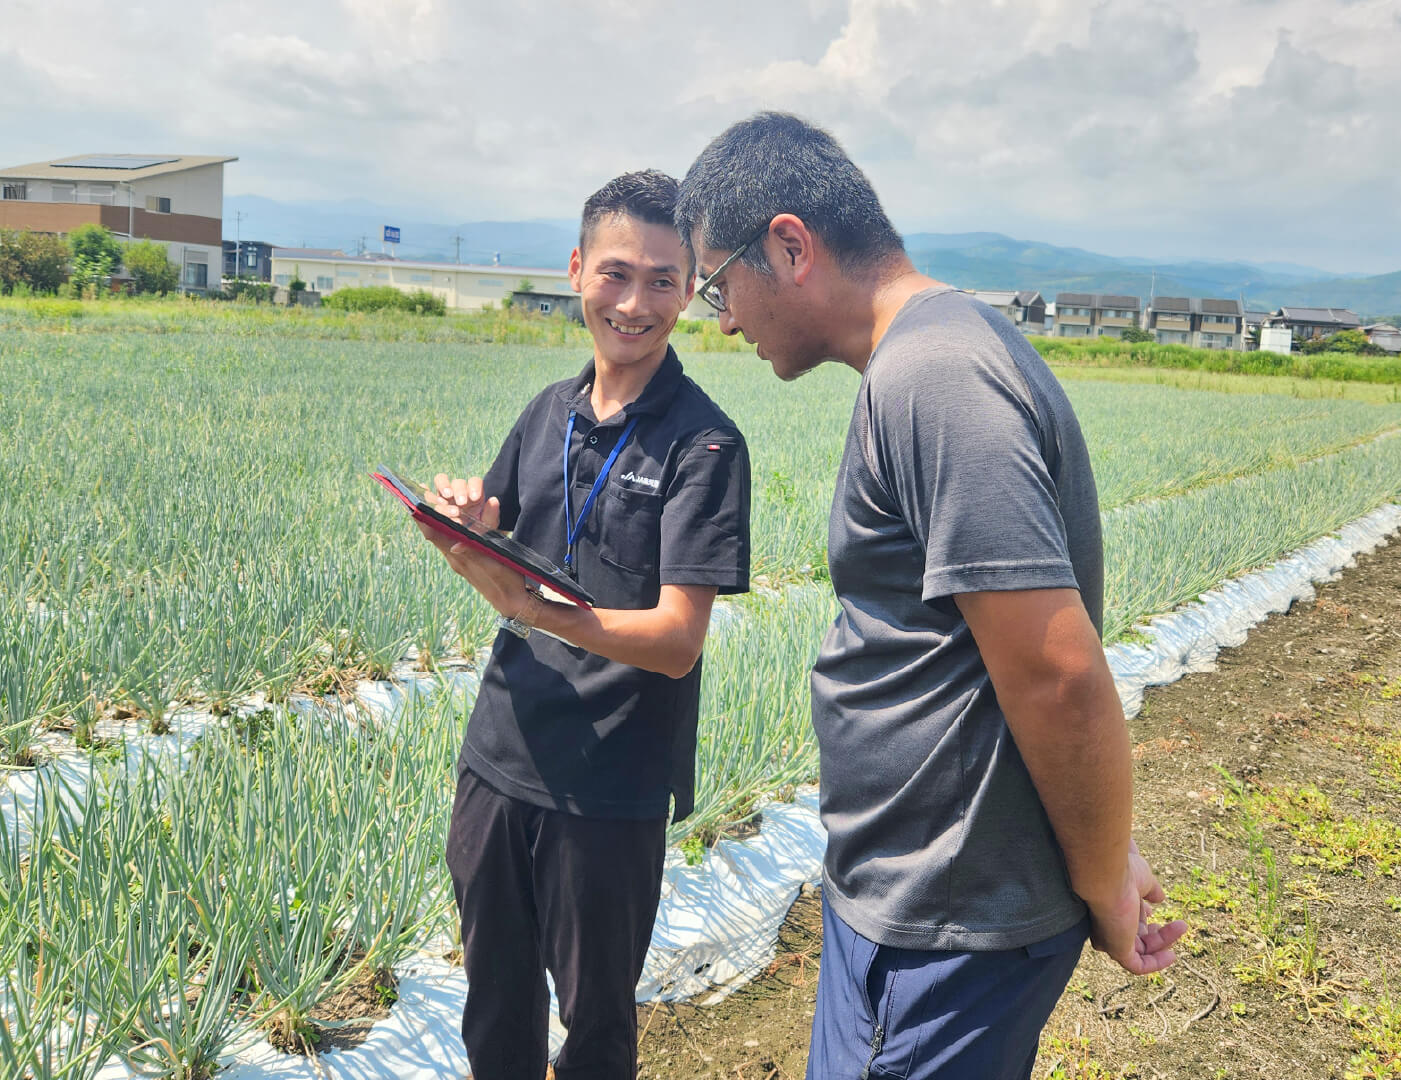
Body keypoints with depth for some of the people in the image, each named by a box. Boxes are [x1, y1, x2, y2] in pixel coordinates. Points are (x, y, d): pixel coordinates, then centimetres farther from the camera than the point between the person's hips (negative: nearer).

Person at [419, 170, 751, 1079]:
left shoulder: (703, 444, -14)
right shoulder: (550, 412, 3)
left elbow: (677, 640, -20)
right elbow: (495, 555, 9)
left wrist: (532, 607, -34)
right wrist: (467, 526, -14)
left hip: (611, 789, -5)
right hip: (499, 757, 5)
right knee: (495, 1005, 22)